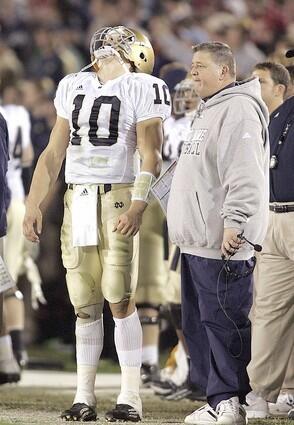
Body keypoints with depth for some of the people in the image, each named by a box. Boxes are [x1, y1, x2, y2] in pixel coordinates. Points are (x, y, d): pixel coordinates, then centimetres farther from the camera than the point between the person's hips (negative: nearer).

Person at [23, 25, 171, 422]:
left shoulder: (141, 90, 0)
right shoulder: (74, 88, 16)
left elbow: (151, 155, -8)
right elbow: (54, 154, 19)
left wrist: (138, 206, -21)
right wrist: (34, 205, 11)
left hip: (117, 199, -5)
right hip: (77, 200, 5)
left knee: (121, 301, -6)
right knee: (85, 304, 6)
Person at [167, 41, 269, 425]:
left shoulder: (238, 109, -11)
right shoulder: (208, 111, 23)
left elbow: (245, 174, -21)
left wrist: (233, 222, -26)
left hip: (221, 242, -11)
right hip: (197, 240, 11)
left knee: (223, 321, -9)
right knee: (198, 323, 12)